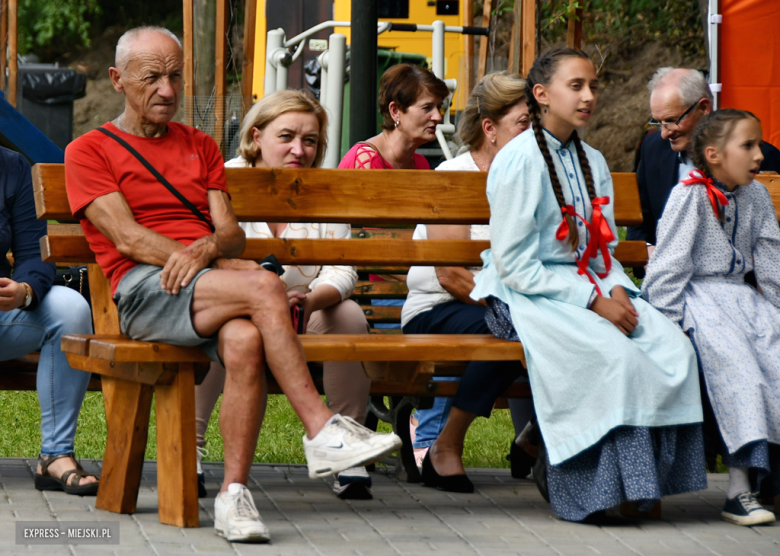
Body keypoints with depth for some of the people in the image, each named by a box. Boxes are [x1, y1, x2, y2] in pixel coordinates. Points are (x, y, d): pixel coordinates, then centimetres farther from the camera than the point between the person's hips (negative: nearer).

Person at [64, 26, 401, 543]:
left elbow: (231, 233, 14)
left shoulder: (200, 147, 26)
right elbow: (127, 238, -4)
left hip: (212, 287, 4)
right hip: (143, 290, -4)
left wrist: (206, 248, -14)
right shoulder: (89, 151, 11)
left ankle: (235, 493, -35)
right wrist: (234, 266, -14)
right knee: (264, 287, -32)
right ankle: (323, 432, -32)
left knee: (244, 341, -34)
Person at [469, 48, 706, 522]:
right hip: (527, 296, -7)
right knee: (614, 355, -33)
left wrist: (616, 291, -6)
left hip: (588, 287, 7)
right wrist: (592, 301, -19)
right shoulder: (519, 160, -9)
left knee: (672, 345, -20)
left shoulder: (593, 163, 15)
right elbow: (514, 264, -14)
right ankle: (596, 489, -20)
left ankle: (647, 481, -12)